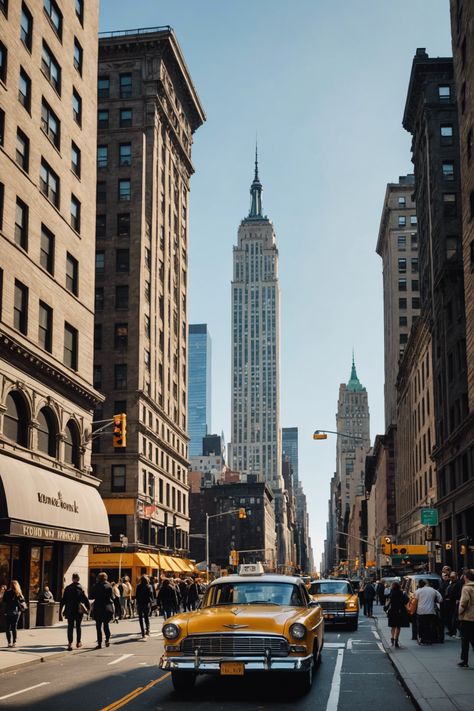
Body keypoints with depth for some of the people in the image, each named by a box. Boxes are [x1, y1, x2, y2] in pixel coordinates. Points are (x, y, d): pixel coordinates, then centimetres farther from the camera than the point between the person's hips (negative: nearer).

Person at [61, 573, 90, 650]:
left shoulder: (67, 588, -1)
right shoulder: (81, 588, -6)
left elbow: (63, 600, 3)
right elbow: (85, 599, -6)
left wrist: (61, 609, 11)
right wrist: (88, 607, 5)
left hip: (69, 610, 0)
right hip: (79, 610, 0)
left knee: (70, 627, 0)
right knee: (78, 626, 15)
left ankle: (70, 643, -14)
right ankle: (78, 642, 23)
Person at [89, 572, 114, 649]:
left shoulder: (96, 586, -4)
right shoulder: (109, 586, -3)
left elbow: (90, 597, -1)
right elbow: (112, 597, -1)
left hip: (98, 609, -1)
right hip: (108, 608, 1)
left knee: (98, 626, 4)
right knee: (106, 624, 16)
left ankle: (99, 643, 1)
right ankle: (107, 639, -1)